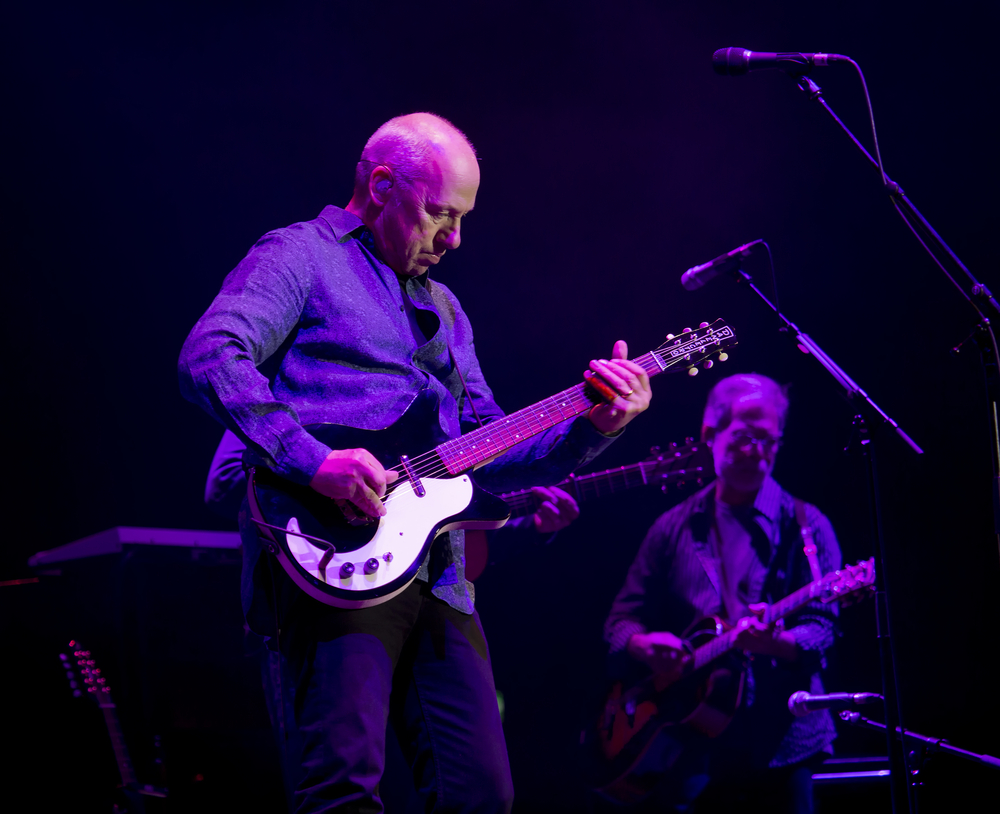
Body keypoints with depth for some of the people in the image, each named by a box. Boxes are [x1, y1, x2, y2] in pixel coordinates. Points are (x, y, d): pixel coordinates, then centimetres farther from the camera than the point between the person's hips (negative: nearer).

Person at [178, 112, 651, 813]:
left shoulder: (443, 308, 29)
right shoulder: (301, 256, 4)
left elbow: (492, 452, 26)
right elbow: (208, 357, -13)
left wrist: (592, 428, 10)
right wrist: (311, 459, -23)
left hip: (437, 573, 8)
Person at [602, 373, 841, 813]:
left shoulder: (804, 526, 4)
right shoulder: (675, 528, 12)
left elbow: (820, 629, -4)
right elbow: (621, 620, 13)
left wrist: (775, 642, -26)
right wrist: (643, 645, -10)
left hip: (779, 744, -2)